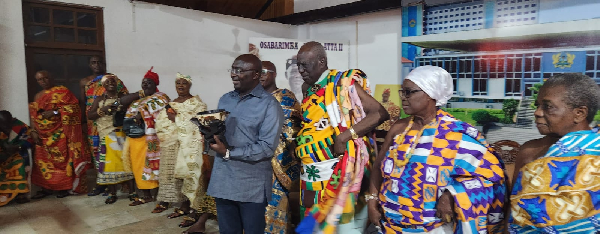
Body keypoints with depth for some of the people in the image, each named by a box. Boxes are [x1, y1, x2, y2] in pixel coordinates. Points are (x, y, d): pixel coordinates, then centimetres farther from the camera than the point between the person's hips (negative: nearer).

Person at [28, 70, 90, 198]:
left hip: (61, 132, -6)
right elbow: (34, 116, 20)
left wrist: (55, 112, -17)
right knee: (44, 159, 4)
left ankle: (65, 187, 2)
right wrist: (36, 132, 11)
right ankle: (46, 187, 11)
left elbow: (73, 107, -10)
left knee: (63, 158, -6)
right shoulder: (38, 96, 18)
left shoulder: (62, 91, -1)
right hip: (44, 133, 6)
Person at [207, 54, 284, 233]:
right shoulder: (225, 99, 11)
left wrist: (228, 153, -17)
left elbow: (267, 147, -16)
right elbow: (216, 131, 16)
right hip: (222, 181, 5)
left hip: (252, 186, -5)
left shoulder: (269, 105, -9)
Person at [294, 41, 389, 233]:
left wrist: (344, 136, -21)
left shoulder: (343, 83, -10)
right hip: (311, 173, 7)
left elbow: (380, 113, -15)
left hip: (337, 172, -7)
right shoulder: (308, 89, 11)